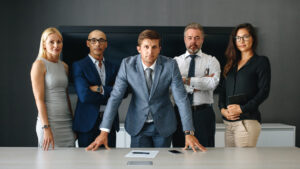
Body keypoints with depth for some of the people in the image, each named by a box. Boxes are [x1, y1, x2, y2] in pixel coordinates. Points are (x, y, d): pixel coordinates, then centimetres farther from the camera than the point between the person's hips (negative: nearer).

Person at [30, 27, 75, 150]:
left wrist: (73, 123, 16)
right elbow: (39, 99, -11)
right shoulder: (39, 64, -6)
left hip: (66, 122, 6)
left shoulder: (64, 66, 12)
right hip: (49, 121, -6)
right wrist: (46, 128, -17)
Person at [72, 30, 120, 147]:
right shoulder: (79, 66, -1)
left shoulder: (112, 68, 13)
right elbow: (84, 96, -13)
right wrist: (109, 94, -5)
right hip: (88, 123, -4)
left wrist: (100, 89, -12)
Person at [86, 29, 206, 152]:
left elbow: (181, 98, -16)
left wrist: (188, 133, -23)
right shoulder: (127, 64, -14)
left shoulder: (170, 65, -16)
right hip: (138, 125, 0)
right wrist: (104, 132, -22)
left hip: (163, 125, 0)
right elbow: (115, 97, -15)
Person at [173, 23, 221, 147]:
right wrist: (201, 83, -11)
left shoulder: (211, 61, 6)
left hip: (203, 114, -1)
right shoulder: (175, 61, 9)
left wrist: (185, 80, -11)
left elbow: (213, 83, -14)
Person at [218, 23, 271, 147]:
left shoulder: (261, 61, 2)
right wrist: (222, 109, -1)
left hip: (247, 121, -6)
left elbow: (264, 91, -6)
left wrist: (242, 108, -14)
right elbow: (223, 89, 17)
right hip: (228, 122, 6)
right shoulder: (232, 64, 20)